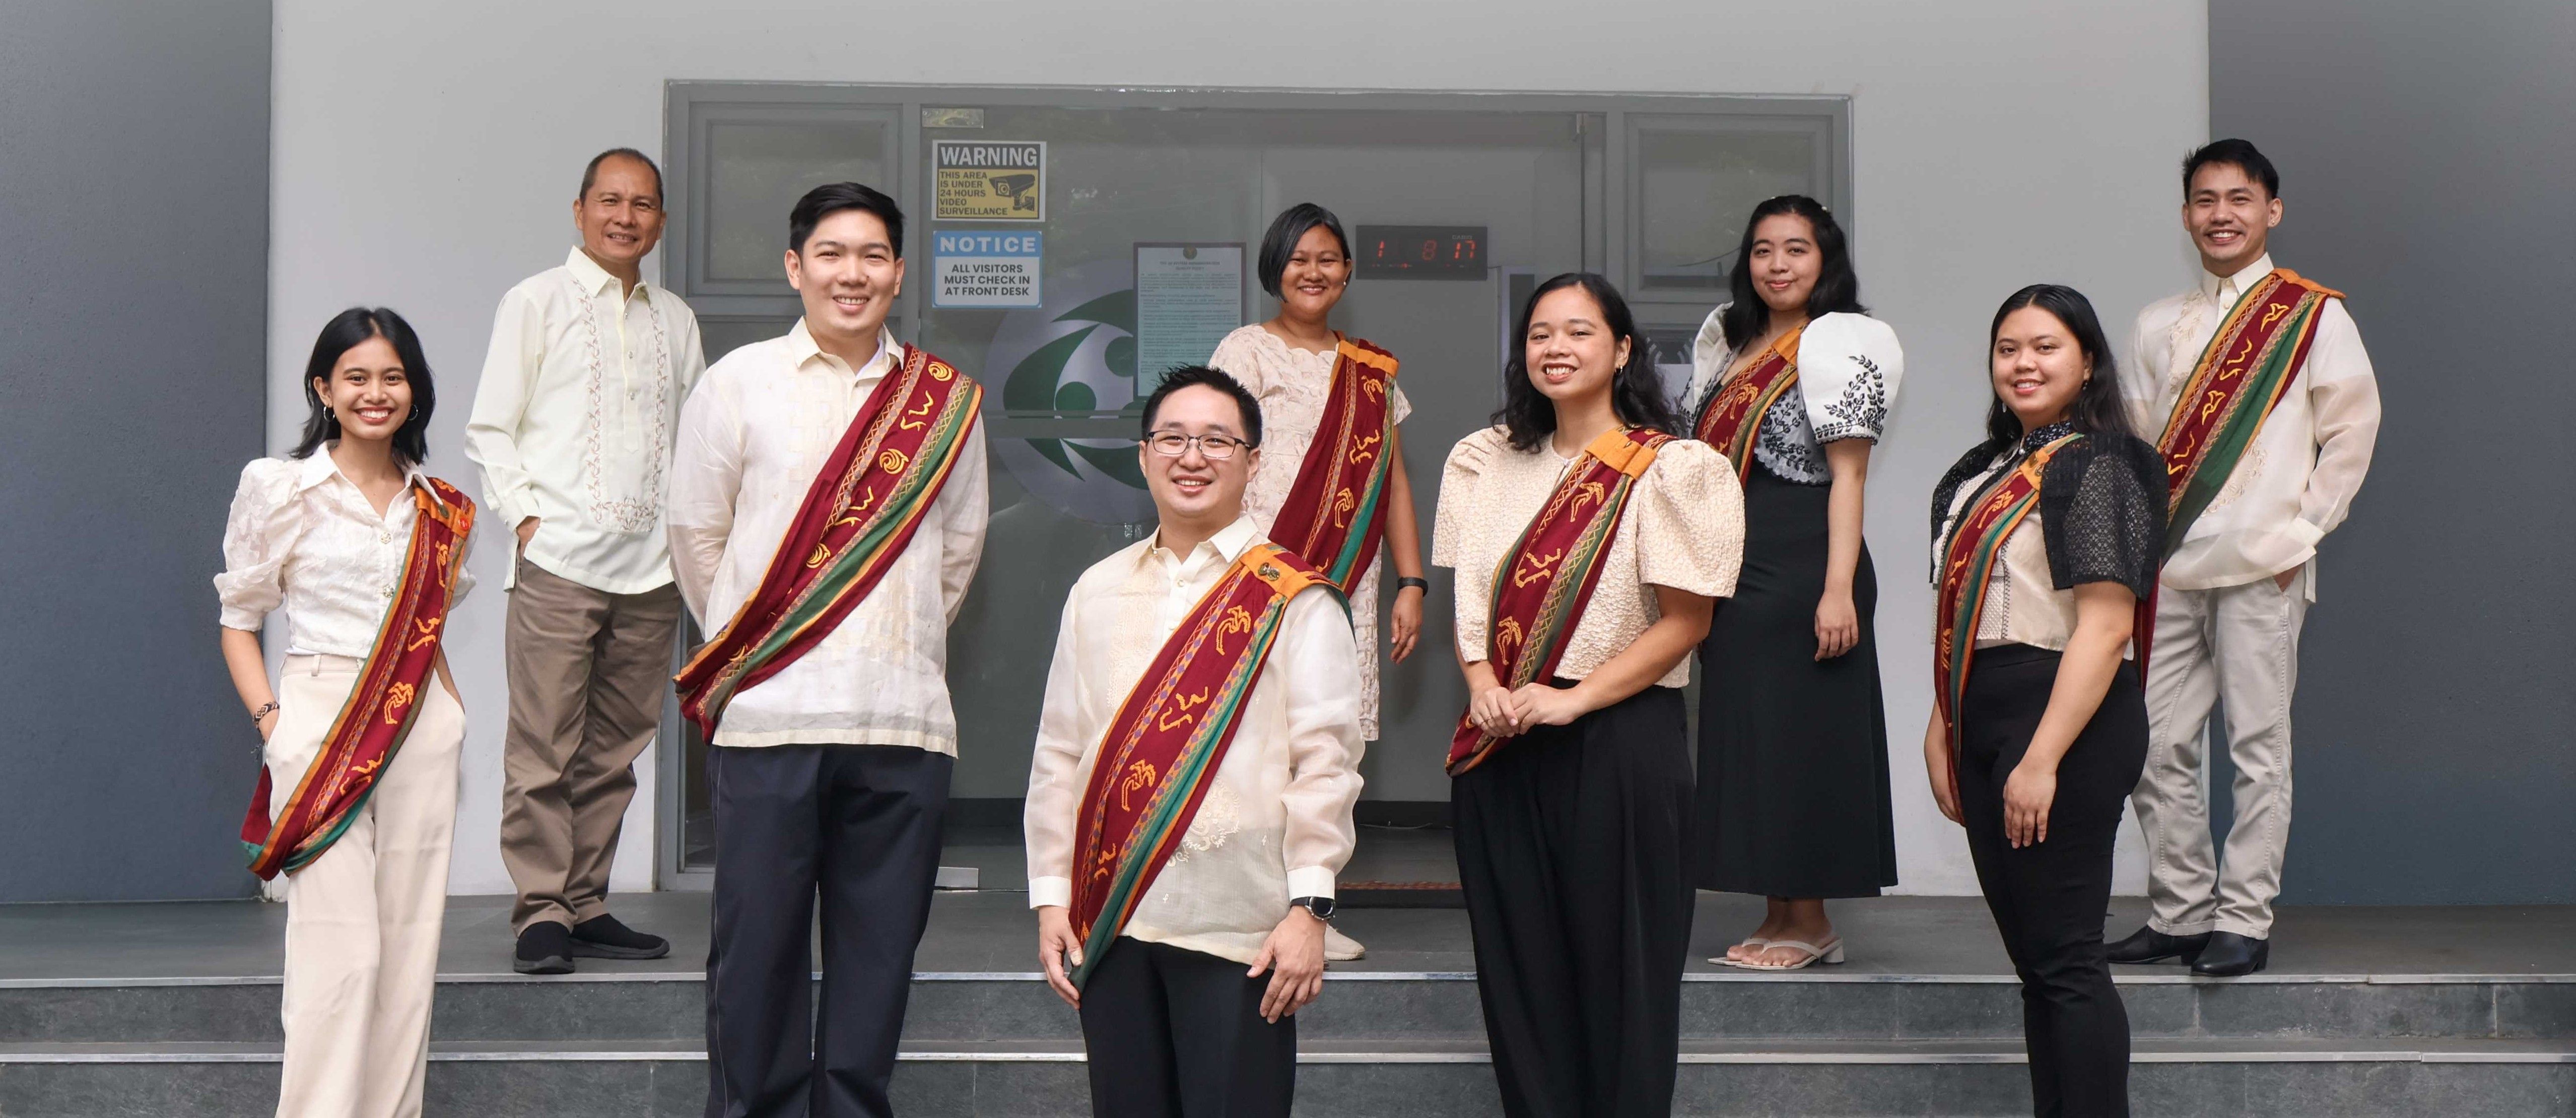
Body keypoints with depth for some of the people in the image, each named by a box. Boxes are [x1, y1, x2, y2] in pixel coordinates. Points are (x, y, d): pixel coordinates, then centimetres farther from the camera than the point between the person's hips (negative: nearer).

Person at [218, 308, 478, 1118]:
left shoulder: (441, 510, 11)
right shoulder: (278, 488, 2)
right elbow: (239, 622, 5)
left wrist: (453, 715, 6)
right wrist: (271, 721, -6)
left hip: (420, 732, 4)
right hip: (319, 729, -3)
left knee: (409, 947, 4)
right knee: (338, 951, -9)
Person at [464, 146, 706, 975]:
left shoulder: (676, 321, 17)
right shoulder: (537, 302, 6)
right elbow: (489, 429, 3)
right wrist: (526, 517, -8)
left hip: (650, 566, 4)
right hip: (558, 561, -4)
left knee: (614, 750, 7)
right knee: (544, 749, -6)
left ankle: (585, 904, 14)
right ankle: (542, 915, -1)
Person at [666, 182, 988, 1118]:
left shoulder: (946, 399, 10)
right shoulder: (738, 384, 4)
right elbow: (697, 534, 8)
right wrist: (752, 650, 8)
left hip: (904, 722, 2)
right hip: (768, 715, -2)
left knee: (879, 949, 6)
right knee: (759, 945, 1)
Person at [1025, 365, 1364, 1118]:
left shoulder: (1293, 598, 0)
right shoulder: (1098, 593, 14)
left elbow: (1324, 762, -5)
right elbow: (1058, 755, 14)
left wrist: (1309, 908, -11)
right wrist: (1051, 897, 8)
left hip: (1239, 926, -4)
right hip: (1110, 920, 4)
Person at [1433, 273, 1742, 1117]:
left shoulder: (1671, 471, -5)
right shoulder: (1485, 462, 11)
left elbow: (1685, 619, -8)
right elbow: (1467, 594, 13)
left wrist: (1569, 701, -16)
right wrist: (1482, 682, -7)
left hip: (1618, 740, -5)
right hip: (1501, 742, 5)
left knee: (1616, 969, 2)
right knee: (1517, 961, 9)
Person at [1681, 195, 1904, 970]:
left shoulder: (1837, 345, -6)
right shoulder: (1729, 343, 16)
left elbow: (1848, 474, -12)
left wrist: (1839, 589, -20)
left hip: (1802, 568, -8)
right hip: (1733, 572, 8)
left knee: (1799, 739, -4)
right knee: (1750, 739, 9)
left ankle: (1810, 923, 5)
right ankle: (1780, 917, 16)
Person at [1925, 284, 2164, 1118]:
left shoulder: (2095, 469, -10)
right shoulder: (1989, 470, 17)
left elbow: (2105, 626, -18)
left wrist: (2042, 760, -23)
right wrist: (1941, 729, 12)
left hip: (2064, 720, -9)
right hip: (1987, 725, 9)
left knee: (2064, 957, -7)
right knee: (2032, 958, 13)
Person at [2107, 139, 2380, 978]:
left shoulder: (2312, 316, 0)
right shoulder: (2160, 325, 14)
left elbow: (2353, 427, 1)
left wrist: (2305, 527, -3)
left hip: (2262, 565, -5)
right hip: (2170, 566, 5)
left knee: (2257, 744, -3)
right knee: (2156, 745, 5)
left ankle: (2244, 921, 4)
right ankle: (2179, 913, 15)